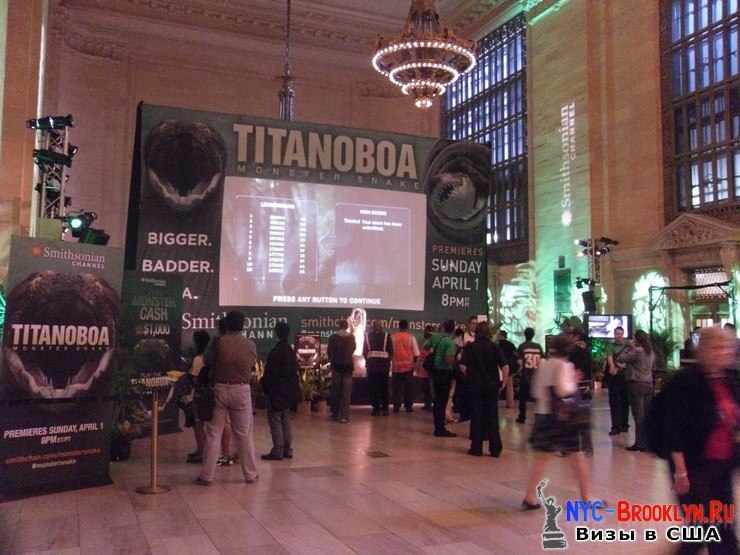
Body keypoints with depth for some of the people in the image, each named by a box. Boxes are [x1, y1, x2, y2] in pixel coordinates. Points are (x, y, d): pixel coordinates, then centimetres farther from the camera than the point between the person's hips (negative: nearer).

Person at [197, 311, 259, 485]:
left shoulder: (219, 342, -9)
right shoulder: (251, 345, -3)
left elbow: (208, 362, 0)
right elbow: (253, 366, 5)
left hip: (220, 389, -1)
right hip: (242, 391, 1)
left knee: (213, 433, 7)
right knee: (244, 434, 11)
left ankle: (207, 476, 11)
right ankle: (250, 474, 19)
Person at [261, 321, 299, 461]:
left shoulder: (276, 351, -19)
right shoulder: (291, 351, 7)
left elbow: (270, 373, -18)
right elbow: (295, 371, 13)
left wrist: (265, 387, -8)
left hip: (276, 392, -9)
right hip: (288, 391, 9)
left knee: (275, 421, -2)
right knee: (285, 421, 15)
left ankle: (277, 451, 1)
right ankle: (287, 450, 20)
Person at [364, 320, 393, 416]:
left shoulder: (367, 336, 4)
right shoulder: (386, 336, 0)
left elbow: (364, 351, 5)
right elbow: (391, 351, -1)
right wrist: (388, 361, 11)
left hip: (371, 364, 0)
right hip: (384, 364, 0)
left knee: (373, 387, 4)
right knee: (384, 387, 8)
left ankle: (376, 408, 2)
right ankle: (384, 409, 7)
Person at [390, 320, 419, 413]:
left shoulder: (393, 337, 0)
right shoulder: (411, 337, -1)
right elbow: (416, 353, -2)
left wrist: (391, 360, 13)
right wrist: (414, 361, 11)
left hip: (396, 365, 1)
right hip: (408, 365, 0)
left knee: (396, 387, 6)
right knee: (408, 387, 5)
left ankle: (396, 406, 5)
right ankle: (408, 406, 4)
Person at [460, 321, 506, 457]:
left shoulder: (470, 347, -4)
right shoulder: (494, 347, -1)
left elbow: (463, 366, -14)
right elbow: (505, 367, -7)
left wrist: (468, 376, 4)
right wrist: (502, 382, 3)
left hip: (475, 385, -1)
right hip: (492, 385, 1)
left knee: (476, 416, 7)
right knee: (492, 417, 8)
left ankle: (476, 448, 10)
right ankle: (495, 448, 11)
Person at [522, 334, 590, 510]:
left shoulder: (543, 364, 8)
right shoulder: (564, 365, -11)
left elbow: (536, 391, 13)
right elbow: (564, 390, -20)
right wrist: (574, 381, -4)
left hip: (543, 414, 6)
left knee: (541, 458, 10)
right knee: (577, 457, 8)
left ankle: (530, 497, 8)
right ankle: (586, 497, 15)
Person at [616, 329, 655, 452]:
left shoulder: (636, 351, -16)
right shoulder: (651, 352, 9)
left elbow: (620, 359, -12)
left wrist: (628, 347, -2)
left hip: (636, 384, -7)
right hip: (648, 384, 7)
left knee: (638, 415, -3)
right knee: (647, 415, 11)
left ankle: (640, 443, -1)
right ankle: (648, 441, 17)